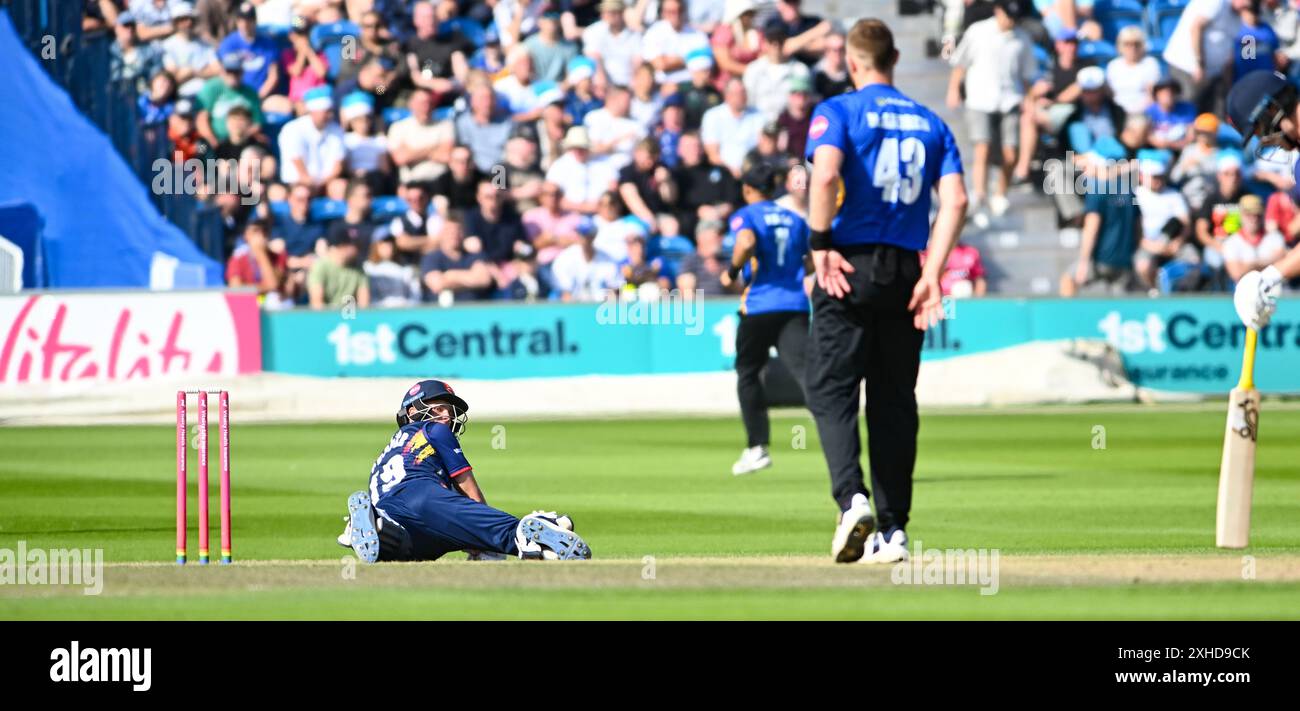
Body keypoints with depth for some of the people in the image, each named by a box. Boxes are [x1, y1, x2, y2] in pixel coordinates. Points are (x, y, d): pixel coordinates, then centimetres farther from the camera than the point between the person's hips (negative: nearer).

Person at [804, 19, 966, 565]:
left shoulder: (837, 111, -1)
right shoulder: (930, 123, 13)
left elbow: (825, 174, -21)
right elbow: (955, 200, 1)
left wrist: (821, 244, -15)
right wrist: (931, 273, -2)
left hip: (849, 268, -4)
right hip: (905, 270, 4)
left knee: (831, 391, -1)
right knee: (894, 400, 9)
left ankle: (852, 499, -23)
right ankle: (892, 529, 7)